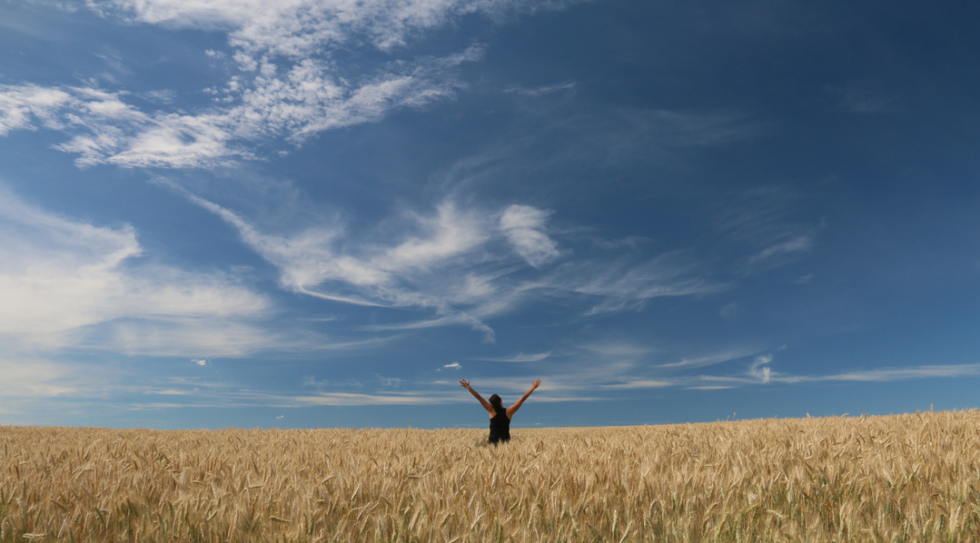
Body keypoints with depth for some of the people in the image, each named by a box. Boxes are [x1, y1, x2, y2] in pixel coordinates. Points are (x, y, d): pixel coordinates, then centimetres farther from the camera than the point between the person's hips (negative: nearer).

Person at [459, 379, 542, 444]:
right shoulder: (508, 412, -3)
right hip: (506, 440, 1)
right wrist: (533, 388, 2)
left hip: (493, 440, -1)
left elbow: (479, 397, -4)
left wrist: (469, 388, -3)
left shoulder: (492, 411, -4)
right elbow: (522, 399, -1)